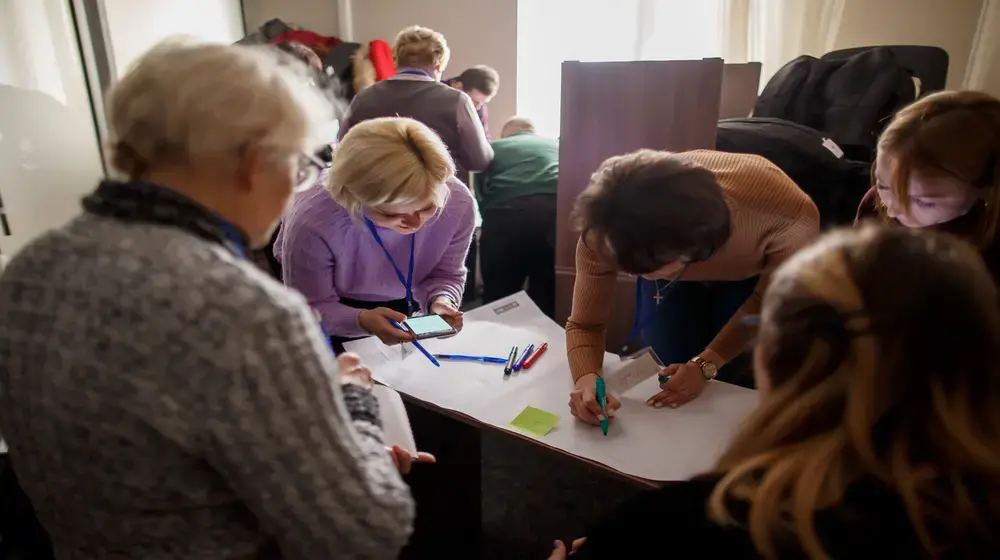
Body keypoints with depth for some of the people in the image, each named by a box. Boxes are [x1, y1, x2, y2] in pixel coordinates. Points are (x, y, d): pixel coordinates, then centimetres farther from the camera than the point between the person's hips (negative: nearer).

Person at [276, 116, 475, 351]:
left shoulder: (458, 203, -25)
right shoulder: (312, 223, -35)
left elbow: (445, 274, -8)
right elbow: (309, 311, -21)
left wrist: (439, 301, -30)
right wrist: (361, 320, -40)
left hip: (407, 310, 2)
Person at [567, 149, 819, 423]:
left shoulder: (789, 218, -43)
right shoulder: (604, 234, -40)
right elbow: (584, 325, -25)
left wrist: (706, 364, -31)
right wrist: (586, 378, -46)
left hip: (757, 273, 0)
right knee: (660, 389, 1)